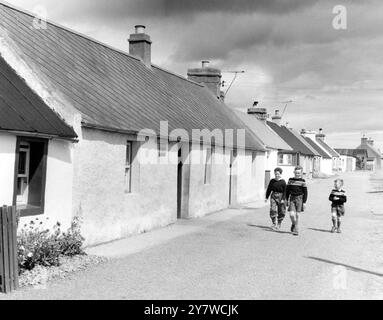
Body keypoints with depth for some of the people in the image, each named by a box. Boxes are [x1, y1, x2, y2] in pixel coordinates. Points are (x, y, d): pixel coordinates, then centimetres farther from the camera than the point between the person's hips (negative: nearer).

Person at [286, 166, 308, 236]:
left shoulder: (302, 181, -2)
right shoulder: (290, 180, 6)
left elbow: (305, 192, -1)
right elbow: (287, 190, 11)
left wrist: (304, 202, -5)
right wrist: (287, 200, 7)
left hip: (299, 198, -2)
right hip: (292, 198, 2)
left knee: (297, 215, 1)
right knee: (292, 214, -10)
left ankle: (295, 229, 12)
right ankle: (293, 224, 21)